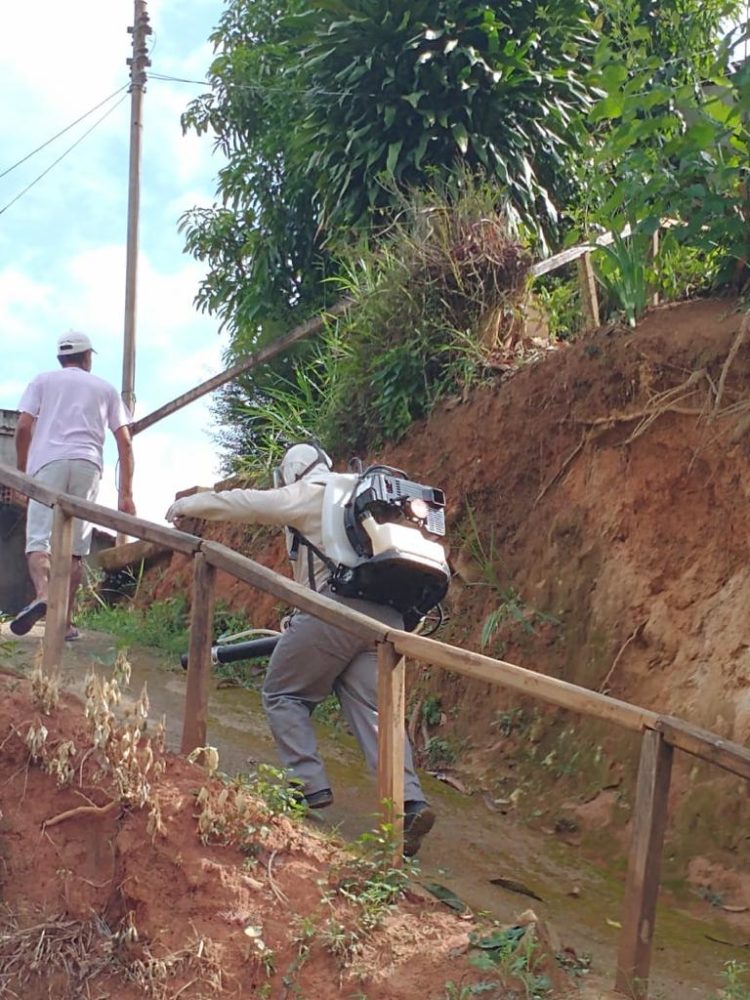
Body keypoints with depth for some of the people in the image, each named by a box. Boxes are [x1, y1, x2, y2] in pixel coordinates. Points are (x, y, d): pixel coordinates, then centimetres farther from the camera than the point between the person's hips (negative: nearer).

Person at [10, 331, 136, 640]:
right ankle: (65, 621, 4)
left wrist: (21, 471, 16)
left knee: (39, 539, -7)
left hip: (48, 463, -2)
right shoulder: (105, 388, 22)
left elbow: (23, 427, 4)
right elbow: (124, 442, 14)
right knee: (75, 547, 7)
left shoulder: (43, 381, 18)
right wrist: (126, 493, 13)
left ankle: (42, 593, -36)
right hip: (88, 464, 2)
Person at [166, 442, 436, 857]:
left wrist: (186, 504, 25)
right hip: (387, 616, 7)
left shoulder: (306, 496, 6)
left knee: (283, 693, 10)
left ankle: (309, 785, -1)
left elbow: (241, 503, 8)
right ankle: (409, 802, -13)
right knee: (371, 708, 4)